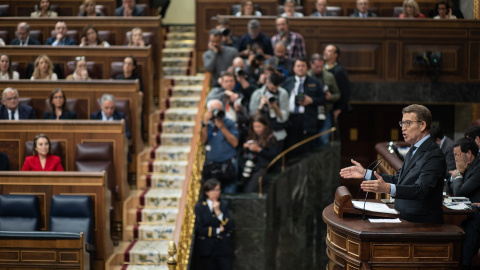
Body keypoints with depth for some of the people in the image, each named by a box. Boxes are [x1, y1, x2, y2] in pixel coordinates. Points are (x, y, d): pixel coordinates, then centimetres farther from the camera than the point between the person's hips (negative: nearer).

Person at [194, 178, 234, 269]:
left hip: (224, 247, 2)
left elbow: (229, 226, -3)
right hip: (207, 249, -2)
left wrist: (218, 212, -12)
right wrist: (218, 230, -5)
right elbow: (200, 229, -9)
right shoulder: (199, 207, -2)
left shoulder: (223, 204, 7)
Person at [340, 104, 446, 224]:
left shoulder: (434, 155, -15)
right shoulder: (414, 150, 17)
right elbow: (397, 180, 23)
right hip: (404, 219, 8)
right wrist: (365, 173, 16)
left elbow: (420, 190, -28)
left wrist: (388, 188, -42)